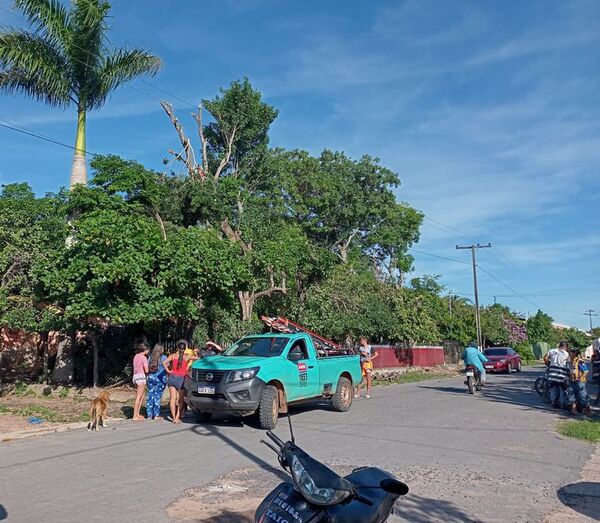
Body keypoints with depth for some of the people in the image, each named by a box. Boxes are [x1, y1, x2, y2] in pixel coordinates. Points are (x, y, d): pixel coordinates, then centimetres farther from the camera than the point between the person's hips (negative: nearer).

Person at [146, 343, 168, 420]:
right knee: (157, 396, 0)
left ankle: (149, 414, 14)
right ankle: (156, 415, 2)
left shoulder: (150, 357, 7)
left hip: (151, 378, 4)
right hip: (160, 379, -4)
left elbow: (147, 368, 9)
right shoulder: (163, 358, -7)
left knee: (150, 396, 9)